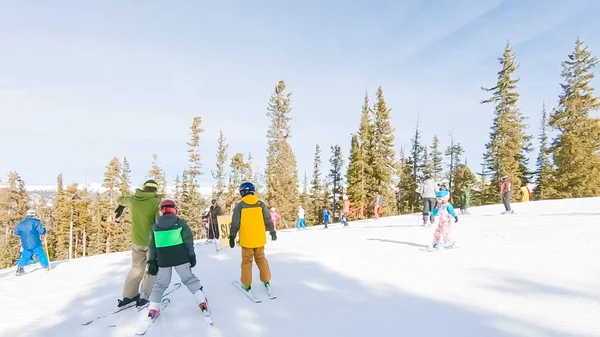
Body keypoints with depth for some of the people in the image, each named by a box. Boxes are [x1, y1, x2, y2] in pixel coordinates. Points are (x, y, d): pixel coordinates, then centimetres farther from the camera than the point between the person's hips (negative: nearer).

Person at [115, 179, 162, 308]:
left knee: (136, 268, 20)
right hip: (152, 241, -4)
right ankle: (144, 296, 2)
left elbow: (120, 199, 20)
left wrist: (121, 205, 43)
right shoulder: (156, 202, -17)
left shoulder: (133, 199, -2)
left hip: (137, 241, 4)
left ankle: (129, 296, 20)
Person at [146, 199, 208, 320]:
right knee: (189, 279, 9)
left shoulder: (155, 226, 6)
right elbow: (188, 241, -4)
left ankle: (152, 309, 11)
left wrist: (152, 262, 13)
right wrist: (192, 256, 4)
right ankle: (202, 302, 4)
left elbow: (152, 246, 7)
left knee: (161, 283, 16)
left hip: (163, 260, 2)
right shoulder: (181, 223, -4)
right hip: (180, 258, -2)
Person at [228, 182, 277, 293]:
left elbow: (235, 223, -6)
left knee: (247, 261, 10)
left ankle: (246, 284, 15)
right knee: (261, 259, 16)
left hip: (246, 239, -2)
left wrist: (232, 236, 3)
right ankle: (266, 281, 19)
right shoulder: (261, 204, -1)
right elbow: (268, 220, 3)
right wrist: (272, 232, 16)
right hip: (259, 239, 2)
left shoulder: (240, 205, -7)